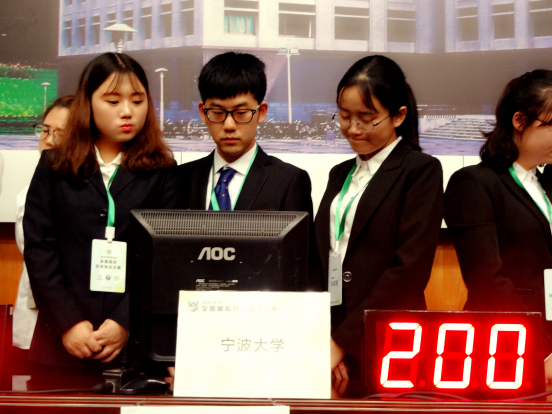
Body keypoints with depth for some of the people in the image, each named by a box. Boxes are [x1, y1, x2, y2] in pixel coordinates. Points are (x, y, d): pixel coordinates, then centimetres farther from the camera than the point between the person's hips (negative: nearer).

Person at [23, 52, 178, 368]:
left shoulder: (162, 171, 5)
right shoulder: (55, 166, 8)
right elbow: (38, 247, 2)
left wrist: (125, 322, -11)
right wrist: (68, 322, -8)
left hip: (137, 337, -1)